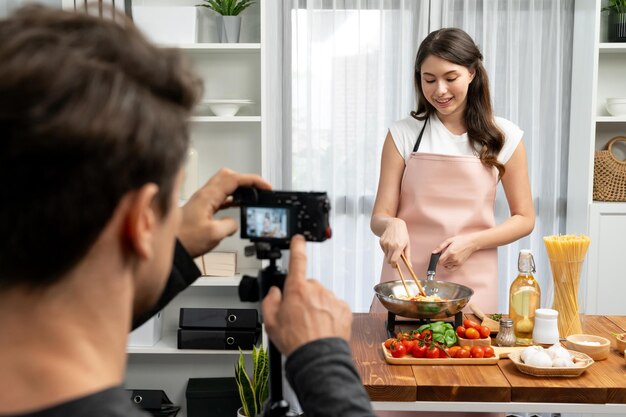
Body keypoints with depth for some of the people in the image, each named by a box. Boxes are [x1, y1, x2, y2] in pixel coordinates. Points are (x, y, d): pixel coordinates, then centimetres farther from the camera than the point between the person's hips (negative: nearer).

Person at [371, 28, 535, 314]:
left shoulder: (504, 137, 1)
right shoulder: (403, 134, 0)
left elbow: (524, 219, 6)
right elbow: (380, 217, 0)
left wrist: (472, 242, -10)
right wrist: (393, 225, -23)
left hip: (471, 283, 0)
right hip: (406, 278, 0)